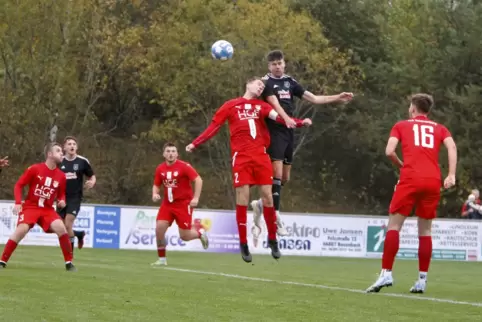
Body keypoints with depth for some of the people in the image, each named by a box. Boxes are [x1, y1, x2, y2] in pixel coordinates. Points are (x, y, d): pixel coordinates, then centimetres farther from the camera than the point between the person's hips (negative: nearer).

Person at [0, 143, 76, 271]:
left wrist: (62, 201, -8)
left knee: (61, 228, -21)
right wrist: (18, 203, -15)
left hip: (47, 209, 3)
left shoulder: (61, 176, 2)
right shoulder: (34, 169, -9)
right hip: (30, 206, -3)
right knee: (21, 230, -25)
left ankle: (69, 263, -8)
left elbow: (61, 194, 16)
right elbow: (19, 185, -4)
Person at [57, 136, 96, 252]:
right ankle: (79, 234, 34)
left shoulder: (82, 161, -3)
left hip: (75, 197, -3)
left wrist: (92, 182, -15)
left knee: (68, 224, -15)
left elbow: (92, 176, 8)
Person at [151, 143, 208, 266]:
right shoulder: (160, 168, 2)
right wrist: (155, 194, -8)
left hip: (184, 204, -4)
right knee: (159, 229, -11)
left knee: (184, 236, -4)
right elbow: (156, 185, 14)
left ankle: (200, 233, 30)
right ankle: (162, 259, 4)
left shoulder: (184, 166, -14)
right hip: (167, 203, 4)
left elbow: (198, 180, -15)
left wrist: (196, 198, -23)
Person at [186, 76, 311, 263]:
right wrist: (195, 144, 6)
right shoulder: (230, 106, 9)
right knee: (242, 199, -4)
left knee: (267, 196, 1)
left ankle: (272, 240, 15)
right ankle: (243, 245, 3)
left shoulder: (261, 106, 14)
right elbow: (214, 127, 12)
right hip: (241, 156, -2)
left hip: (260, 155, 2)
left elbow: (277, 117, -2)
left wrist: (300, 123, -18)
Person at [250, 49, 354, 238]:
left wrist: (337, 98, 9)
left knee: (285, 178, 10)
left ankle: (262, 204, 27)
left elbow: (313, 98, 16)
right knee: (277, 174, -14)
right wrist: (286, 118, -39)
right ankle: (275, 217, -12)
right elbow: (274, 103, -21)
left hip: (289, 132, 7)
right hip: (275, 131, -7)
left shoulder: (289, 81, 15)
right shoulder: (267, 82, -4)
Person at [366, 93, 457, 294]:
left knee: (394, 225, 1)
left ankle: (386, 273, -10)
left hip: (410, 179, -3)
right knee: (425, 230, 10)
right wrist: (451, 175, -7)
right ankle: (422, 280, 7)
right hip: (433, 181, 3)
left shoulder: (401, 126, 15)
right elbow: (452, 147, 1)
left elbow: (389, 151, 1)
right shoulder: (439, 129, 20)